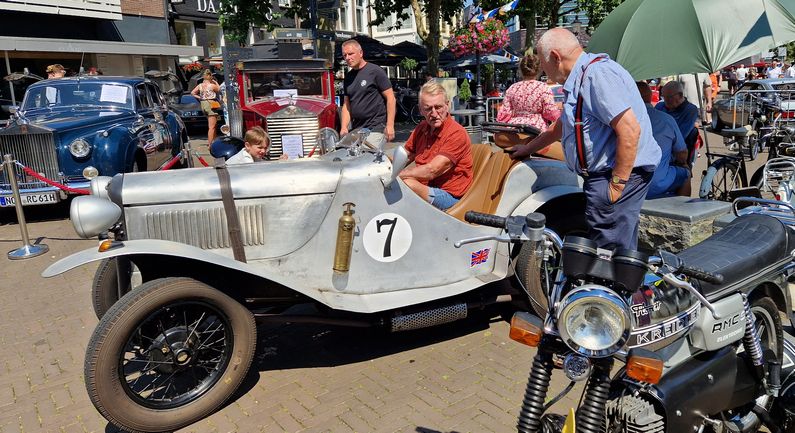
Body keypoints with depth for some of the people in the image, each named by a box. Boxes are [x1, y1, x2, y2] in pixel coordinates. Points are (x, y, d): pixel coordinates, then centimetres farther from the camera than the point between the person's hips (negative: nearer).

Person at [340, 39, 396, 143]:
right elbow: (346, 104, 18)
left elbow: (390, 98, -6)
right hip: (355, 130, 6)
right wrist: (344, 127, 4)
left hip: (376, 130, -6)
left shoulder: (375, 71, -4)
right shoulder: (348, 77, 15)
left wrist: (390, 126, -13)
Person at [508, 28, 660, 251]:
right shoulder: (579, 79, 20)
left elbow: (629, 130, -23)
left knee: (611, 254, -8)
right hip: (600, 175, 10)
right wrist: (528, 148, 44)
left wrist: (617, 183, -20)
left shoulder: (597, 73, -14)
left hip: (621, 172, -10)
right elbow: (561, 126, 35)